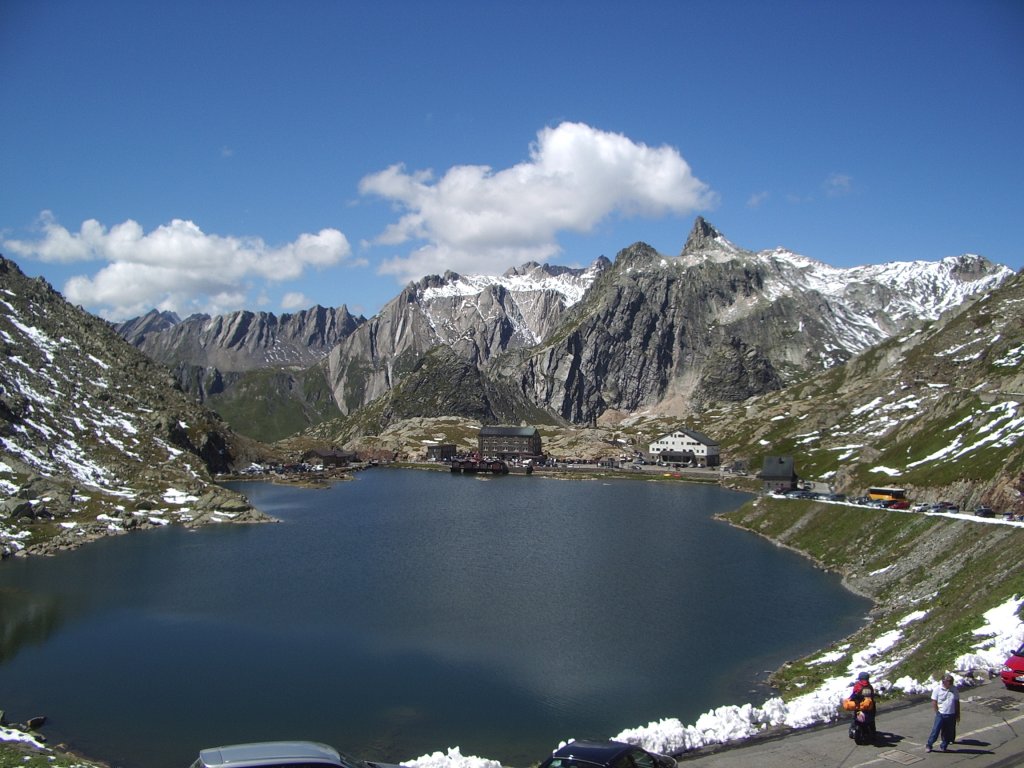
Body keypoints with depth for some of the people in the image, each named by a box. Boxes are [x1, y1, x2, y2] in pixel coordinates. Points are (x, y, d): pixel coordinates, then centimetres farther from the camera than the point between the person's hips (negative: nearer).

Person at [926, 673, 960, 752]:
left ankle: (943, 746, 26)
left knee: (948, 732, 9)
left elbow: (957, 702, 8)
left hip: (951, 715, 3)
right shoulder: (937, 689, -9)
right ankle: (929, 744, 13)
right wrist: (938, 713, -5)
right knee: (935, 730, -1)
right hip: (941, 715, -3)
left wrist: (958, 715, 9)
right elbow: (934, 702, -3)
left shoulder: (954, 689, -1)